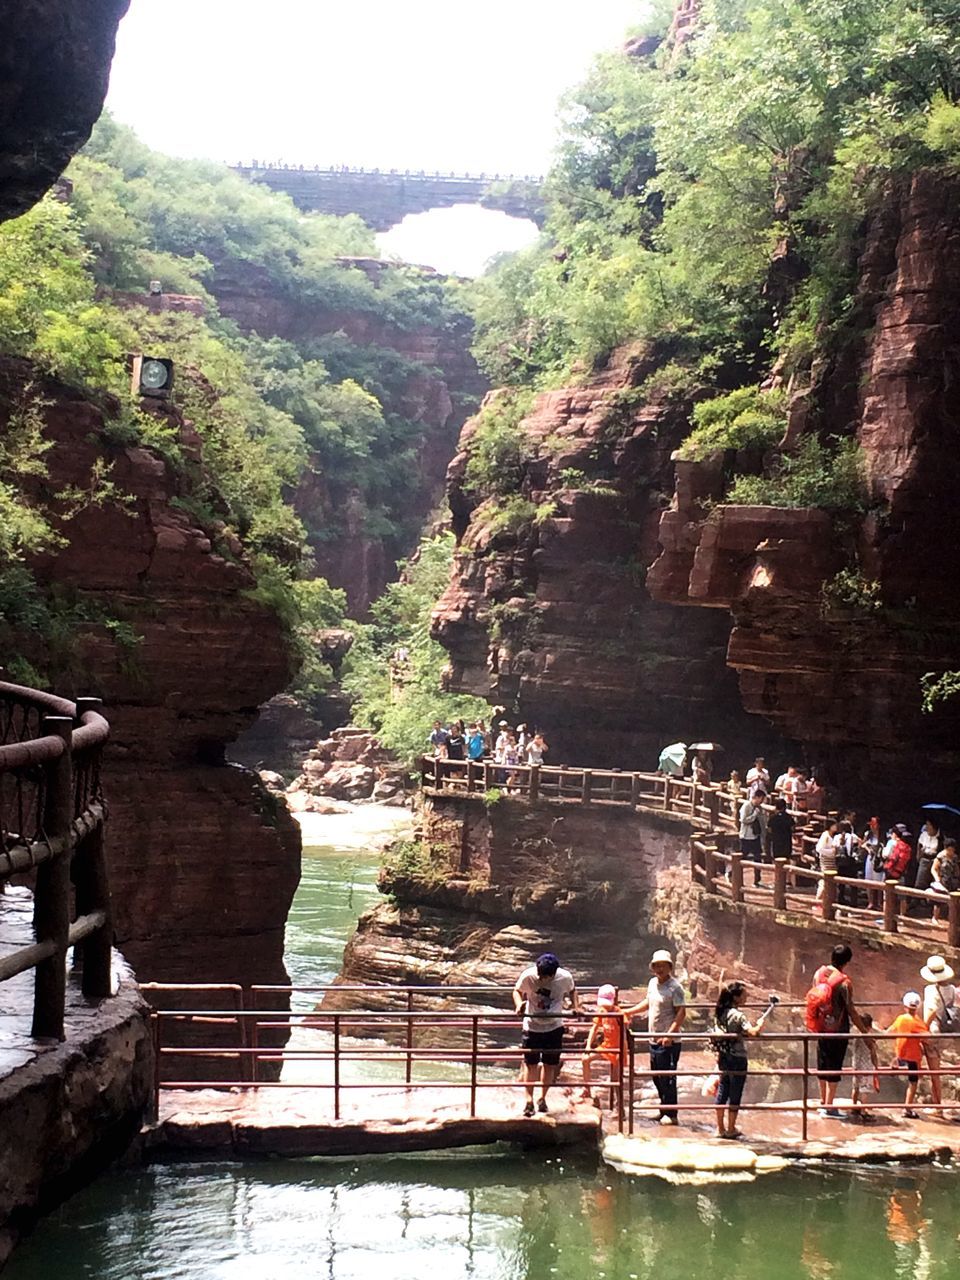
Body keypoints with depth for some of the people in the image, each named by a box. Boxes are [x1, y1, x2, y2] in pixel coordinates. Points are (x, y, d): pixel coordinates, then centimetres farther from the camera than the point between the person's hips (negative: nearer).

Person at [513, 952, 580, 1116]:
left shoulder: (565, 977, -17)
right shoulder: (528, 976, -22)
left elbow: (572, 990, 6)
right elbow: (517, 991, -4)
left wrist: (576, 1005, -10)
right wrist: (519, 1004, -24)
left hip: (554, 1027, 1)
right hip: (532, 1026, -1)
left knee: (550, 1064, 9)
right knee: (530, 1064, -2)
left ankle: (542, 1098, 25)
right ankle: (529, 1100, 5)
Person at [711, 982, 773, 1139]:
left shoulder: (720, 1013, 4)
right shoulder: (738, 1015, -19)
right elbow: (754, 1032, -31)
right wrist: (762, 1021, -13)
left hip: (723, 1057, 7)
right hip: (737, 1058, -7)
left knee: (722, 1091, 13)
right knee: (735, 1095, 4)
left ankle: (720, 1128, 19)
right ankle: (731, 1129, 10)